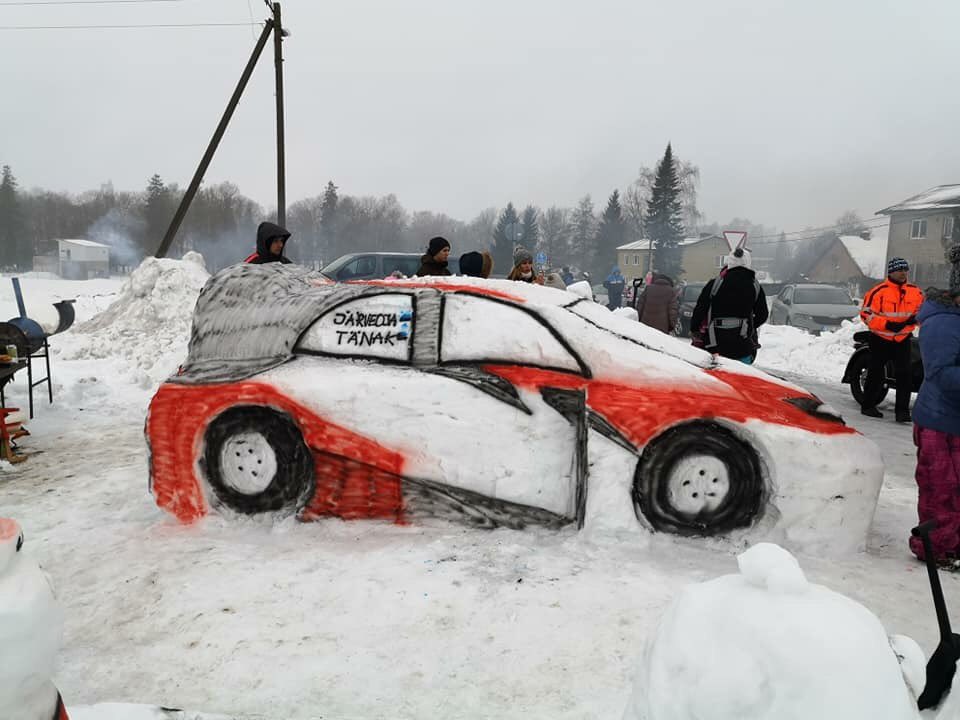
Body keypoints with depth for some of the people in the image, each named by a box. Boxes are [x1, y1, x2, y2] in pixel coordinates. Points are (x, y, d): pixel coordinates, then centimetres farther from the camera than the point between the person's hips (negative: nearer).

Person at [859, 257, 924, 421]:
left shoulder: (915, 292, 2)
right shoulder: (879, 291, -13)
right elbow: (866, 313, -14)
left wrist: (915, 319, -10)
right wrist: (887, 324, -22)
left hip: (903, 339, 4)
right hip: (881, 339, -4)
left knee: (904, 374, -2)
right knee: (876, 374, 6)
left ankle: (902, 410, 3)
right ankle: (868, 405, 20)